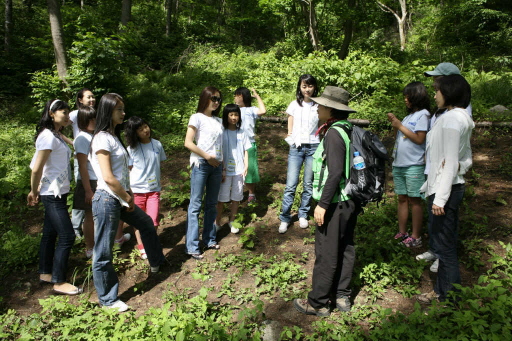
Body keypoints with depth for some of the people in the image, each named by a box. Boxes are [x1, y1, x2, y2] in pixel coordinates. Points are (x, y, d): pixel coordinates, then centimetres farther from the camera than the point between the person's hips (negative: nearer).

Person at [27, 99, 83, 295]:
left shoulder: (56, 135, 11)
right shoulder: (48, 136, -17)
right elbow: (36, 169, -18)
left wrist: (36, 191, 11)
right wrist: (34, 191, -5)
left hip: (58, 193, 9)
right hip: (53, 194, -9)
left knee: (50, 233, 17)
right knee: (67, 236, -5)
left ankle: (45, 274, 31)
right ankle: (59, 283, 6)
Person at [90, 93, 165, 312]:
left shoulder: (114, 136, 11)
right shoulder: (102, 138, -17)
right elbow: (108, 177, -22)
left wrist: (128, 194, 3)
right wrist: (128, 198, -11)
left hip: (120, 198, 10)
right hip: (107, 200, -10)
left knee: (146, 223, 27)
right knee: (104, 252, 3)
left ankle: (156, 262, 49)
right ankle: (108, 300, 18)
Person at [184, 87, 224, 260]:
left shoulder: (218, 121, 14)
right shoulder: (197, 118, -3)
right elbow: (188, 143, -11)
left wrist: (222, 168, 10)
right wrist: (207, 156, -13)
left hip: (216, 165, 6)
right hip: (201, 165, -6)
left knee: (212, 204, 12)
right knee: (196, 205, -3)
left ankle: (210, 239, 24)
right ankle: (192, 247, 1)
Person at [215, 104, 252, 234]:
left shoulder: (242, 133, 5)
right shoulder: (222, 133, -4)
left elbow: (245, 151, 8)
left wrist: (246, 167, -3)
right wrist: (222, 170, -10)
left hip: (239, 171, 3)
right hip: (226, 171, -3)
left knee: (236, 198, 10)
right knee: (222, 198, 4)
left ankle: (231, 222, 25)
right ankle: (217, 222, 18)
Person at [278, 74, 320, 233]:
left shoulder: (319, 106, 3)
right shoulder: (294, 105, 6)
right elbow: (290, 129, 10)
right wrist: (293, 140, -5)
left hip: (313, 148, 0)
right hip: (296, 148, 0)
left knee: (308, 184, 5)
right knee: (291, 184, -6)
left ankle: (303, 215, 21)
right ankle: (285, 218, 4)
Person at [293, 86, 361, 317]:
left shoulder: (334, 133, -18)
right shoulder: (350, 130, 8)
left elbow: (335, 173, -24)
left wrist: (322, 204, -19)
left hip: (335, 203, -9)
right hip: (350, 201, 9)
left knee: (326, 253, 1)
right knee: (345, 249, 16)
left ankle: (317, 303, 13)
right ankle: (342, 296, 29)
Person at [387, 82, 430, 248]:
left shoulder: (422, 115, -8)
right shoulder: (409, 115, 16)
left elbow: (419, 139, -17)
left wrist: (400, 126, -14)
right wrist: (394, 124, 1)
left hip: (414, 166, -8)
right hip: (399, 164, 8)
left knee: (414, 200, 0)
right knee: (402, 198, 12)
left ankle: (416, 237, 8)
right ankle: (402, 233, 20)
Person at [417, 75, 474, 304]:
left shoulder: (451, 119, -17)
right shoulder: (461, 118, 14)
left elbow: (450, 162, -21)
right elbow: (466, 159, 18)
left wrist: (440, 198, -21)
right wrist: (460, 167, -1)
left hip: (445, 189, -10)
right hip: (453, 186, 10)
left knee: (444, 245, 1)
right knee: (446, 243, 17)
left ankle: (449, 299, 14)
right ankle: (442, 291, 30)